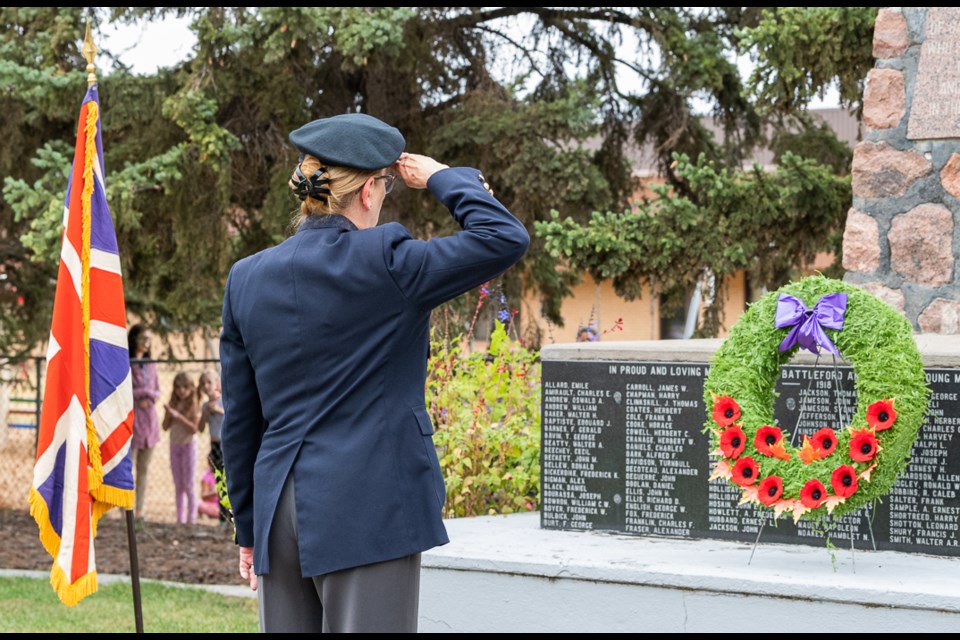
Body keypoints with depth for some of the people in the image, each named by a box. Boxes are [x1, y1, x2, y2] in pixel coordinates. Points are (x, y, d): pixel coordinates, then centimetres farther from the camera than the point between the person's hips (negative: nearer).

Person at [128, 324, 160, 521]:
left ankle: (140, 512, 13)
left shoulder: (151, 364, 14)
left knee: (144, 469, 9)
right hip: (131, 418, -7)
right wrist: (146, 392, -8)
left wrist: (149, 397, -5)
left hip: (150, 419, 7)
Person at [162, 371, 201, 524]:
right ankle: (180, 519, 13)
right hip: (174, 445, 5)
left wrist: (178, 416, -22)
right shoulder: (173, 405, 5)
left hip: (188, 445, -5)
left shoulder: (194, 405, -7)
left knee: (189, 484, -3)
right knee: (178, 485, 8)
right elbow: (165, 427, 3)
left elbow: (194, 428, -16)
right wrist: (169, 414, -15)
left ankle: (191, 519, 1)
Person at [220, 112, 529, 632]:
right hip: (368, 511, -6)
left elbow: (239, 418, 11)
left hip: (280, 511, 6)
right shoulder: (384, 263, -10)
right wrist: (441, 178, 6)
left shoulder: (246, 279, 7)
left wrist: (248, 526, 19)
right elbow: (505, 237, -8)